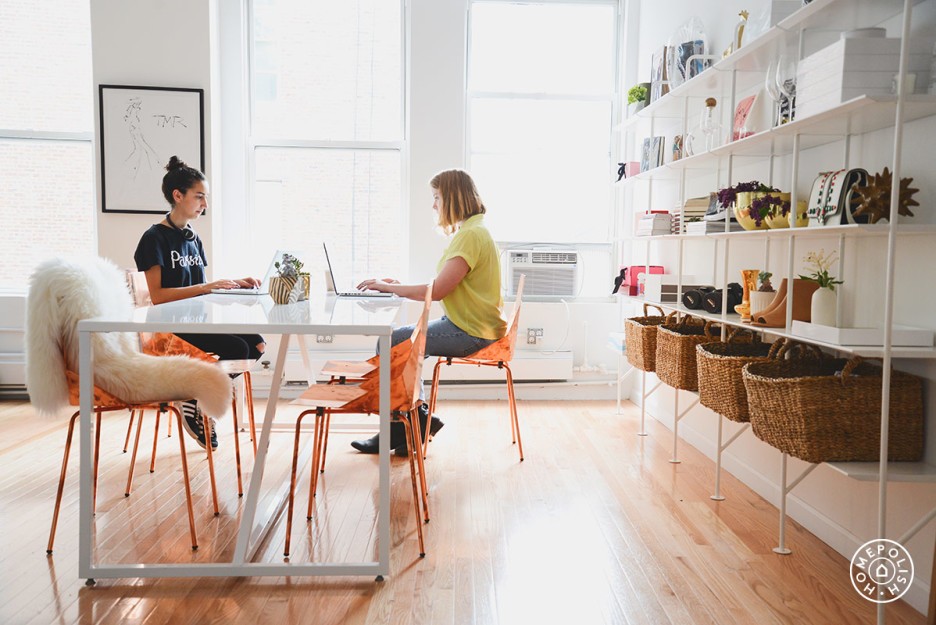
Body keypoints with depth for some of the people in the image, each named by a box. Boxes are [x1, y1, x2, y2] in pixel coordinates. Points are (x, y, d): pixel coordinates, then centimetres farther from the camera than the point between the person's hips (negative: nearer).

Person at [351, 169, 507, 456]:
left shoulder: (471, 235, -18)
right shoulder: (469, 231, 15)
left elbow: (438, 290, -24)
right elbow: (444, 289, 13)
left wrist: (387, 287, -14)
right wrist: (401, 287, 6)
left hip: (469, 332, -10)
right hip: (461, 323, 10)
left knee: (390, 344, -9)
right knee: (402, 341, 14)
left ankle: (417, 420, 7)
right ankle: (417, 421, 14)